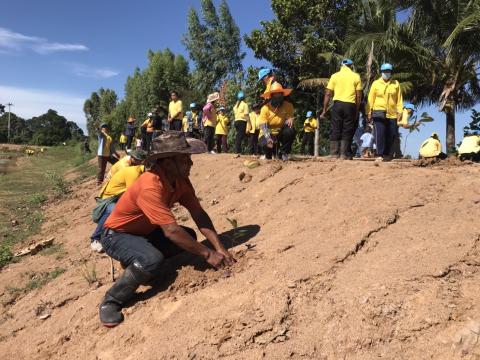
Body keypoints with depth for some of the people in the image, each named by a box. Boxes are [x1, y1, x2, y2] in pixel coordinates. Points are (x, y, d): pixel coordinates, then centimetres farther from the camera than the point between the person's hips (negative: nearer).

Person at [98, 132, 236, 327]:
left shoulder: (181, 180, -11)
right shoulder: (150, 187, -35)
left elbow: (199, 214, -10)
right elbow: (171, 231, -37)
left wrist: (220, 248, -19)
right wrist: (208, 254, -30)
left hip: (145, 232, 8)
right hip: (117, 235, -8)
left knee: (189, 237, -8)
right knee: (153, 260, -34)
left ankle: (136, 261, 8)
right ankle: (111, 301, -11)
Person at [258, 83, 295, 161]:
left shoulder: (288, 106, -9)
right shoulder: (265, 108, -13)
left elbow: (289, 118, -13)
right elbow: (263, 126, -20)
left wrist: (290, 120, -40)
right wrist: (268, 138, -39)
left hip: (281, 133, 1)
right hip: (268, 134, -1)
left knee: (290, 130, -30)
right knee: (265, 144, -33)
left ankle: (283, 152, -6)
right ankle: (268, 154, 8)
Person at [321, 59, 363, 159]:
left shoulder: (335, 76, 8)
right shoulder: (356, 77, 7)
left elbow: (328, 94, 3)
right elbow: (358, 96, 3)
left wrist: (324, 110, 6)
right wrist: (357, 111, 10)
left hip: (337, 104, 0)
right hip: (350, 105, 0)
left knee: (335, 130, 4)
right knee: (347, 131, 4)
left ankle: (334, 153, 2)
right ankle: (344, 154, 4)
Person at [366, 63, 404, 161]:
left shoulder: (396, 84, 10)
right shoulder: (376, 83, 6)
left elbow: (399, 99, 8)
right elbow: (371, 99, 4)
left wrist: (400, 111, 1)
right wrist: (369, 112, -1)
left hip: (392, 114, 3)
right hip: (379, 112, -2)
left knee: (391, 134, 6)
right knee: (380, 134, -11)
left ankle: (387, 154, 21)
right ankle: (380, 155, -7)